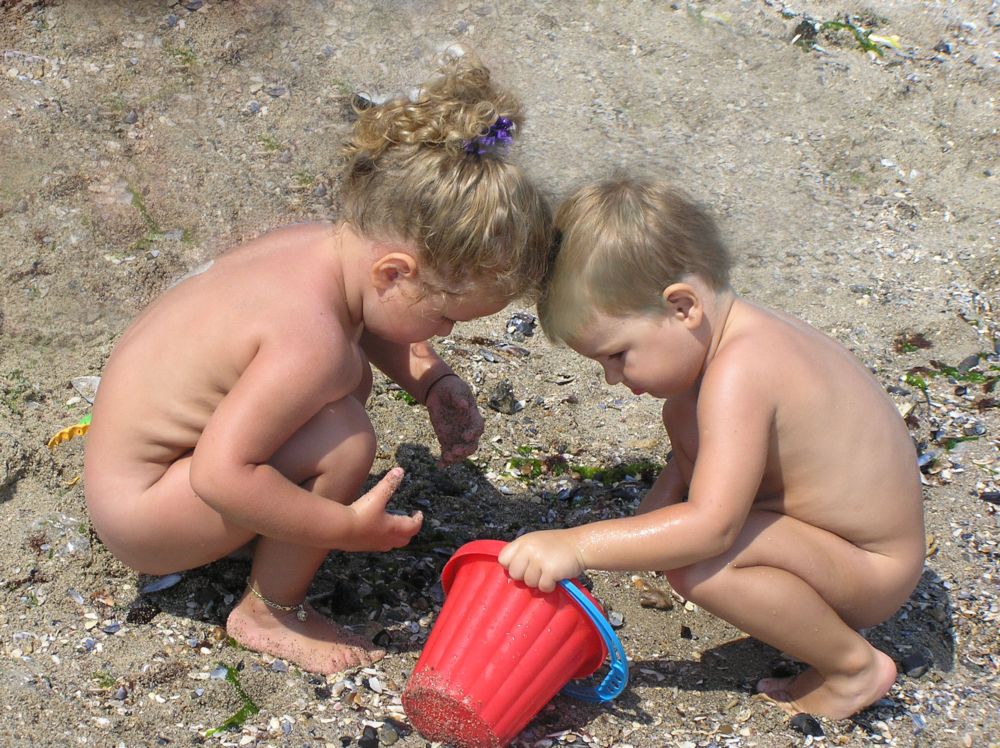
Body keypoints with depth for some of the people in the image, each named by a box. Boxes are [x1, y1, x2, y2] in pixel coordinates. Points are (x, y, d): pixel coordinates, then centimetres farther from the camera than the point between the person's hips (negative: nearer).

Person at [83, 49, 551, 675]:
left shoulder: (322, 243, -8)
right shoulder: (311, 343, -35)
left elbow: (371, 330, 16)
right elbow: (220, 475, -38)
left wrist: (432, 379, 0)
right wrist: (348, 526, -28)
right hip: (137, 516, -9)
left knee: (352, 377, 12)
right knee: (344, 439, -27)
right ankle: (270, 613, -5)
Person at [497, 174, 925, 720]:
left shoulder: (738, 375, -31)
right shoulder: (723, 336, -1)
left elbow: (709, 526, -36)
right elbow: (692, 462, 11)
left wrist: (578, 546, -34)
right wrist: (650, 519, -4)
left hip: (873, 569, -10)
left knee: (697, 562, -33)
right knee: (682, 417, 15)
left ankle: (854, 666, -8)